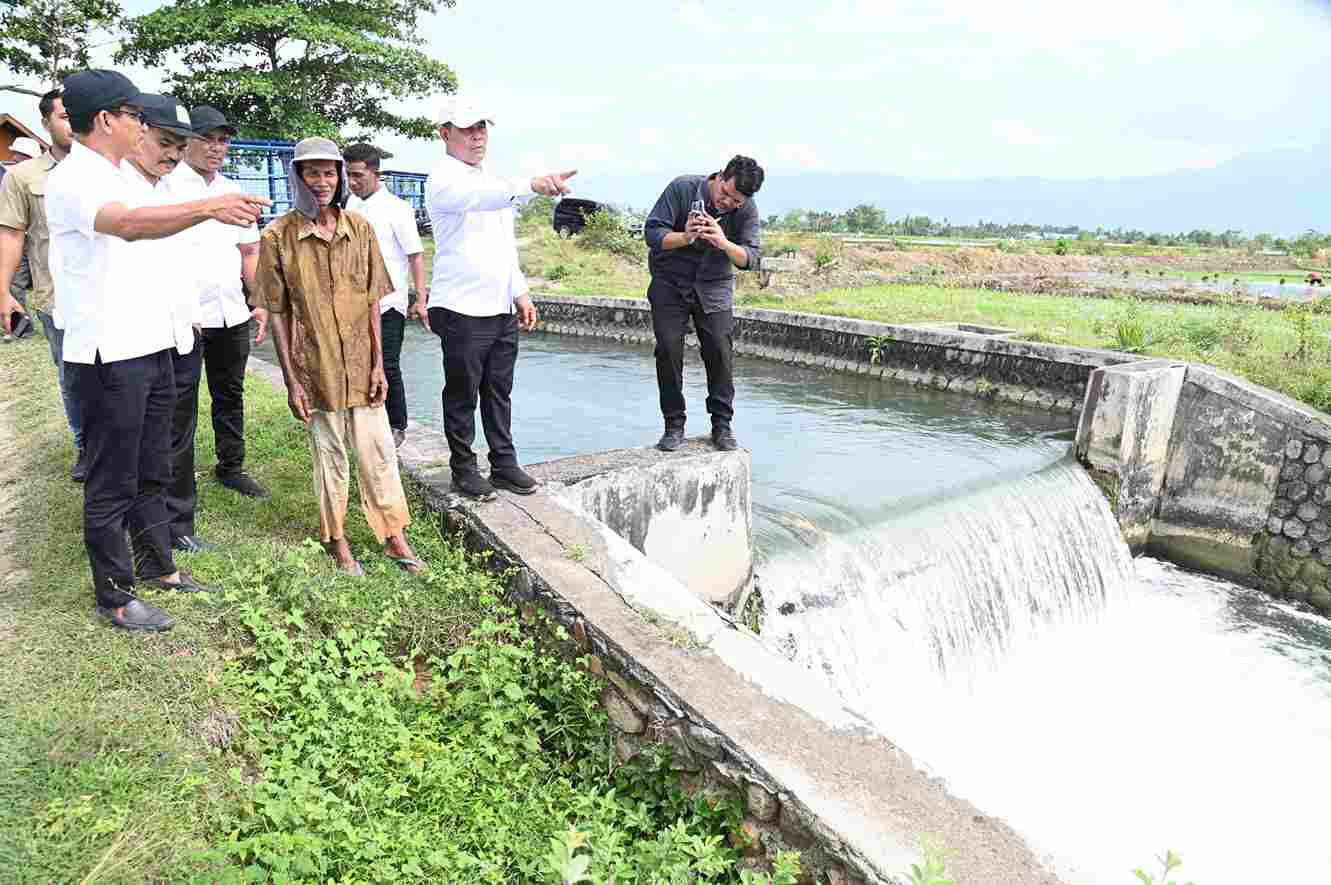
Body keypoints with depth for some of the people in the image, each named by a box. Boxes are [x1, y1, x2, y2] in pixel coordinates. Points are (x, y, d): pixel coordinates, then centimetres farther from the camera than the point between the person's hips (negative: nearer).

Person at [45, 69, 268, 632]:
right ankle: (114, 596, 13)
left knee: (151, 473, 18)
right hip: (110, 355, -9)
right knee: (112, 481, 1)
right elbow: (128, 224, -36)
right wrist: (207, 208, -51)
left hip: (152, 348, 9)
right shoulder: (72, 179, -14)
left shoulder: (119, 179, 16)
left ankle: (156, 565, 32)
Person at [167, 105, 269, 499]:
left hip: (232, 316, 6)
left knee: (230, 395, 15)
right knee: (181, 402, 3)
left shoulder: (233, 191, 14)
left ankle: (231, 466, 28)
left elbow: (249, 251, 18)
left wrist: (261, 303, 10)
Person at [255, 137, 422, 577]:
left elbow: (371, 302, 4)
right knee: (328, 454, 9)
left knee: (378, 451, 6)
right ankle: (336, 540, 25)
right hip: (315, 367, -2)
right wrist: (291, 379, -7)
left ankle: (394, 536, 19)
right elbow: (276, 313, -4)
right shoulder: (277, 237, -6)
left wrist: (379, 363, -1)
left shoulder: (360, 229, 2)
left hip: (361, 366, 2)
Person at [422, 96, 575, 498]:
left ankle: (504, 464, 22)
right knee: (463, 395, 4)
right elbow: (482, 197, -35)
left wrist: (520, 292, 15)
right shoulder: (444, 179, -11)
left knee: (499, 392, 13)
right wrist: (533, 185, -51)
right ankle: (464, 468, 17)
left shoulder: (489, 178, 17)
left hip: (502, 310, 8)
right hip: (462, 311, -7)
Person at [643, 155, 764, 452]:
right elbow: (652, 232, -20)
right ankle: (674, 425, 3)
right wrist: (684, 238, -39)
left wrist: (723, 243, -38)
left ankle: (722, 425, 4)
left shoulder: (747, 211, -11)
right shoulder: (682, 188, -17)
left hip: (714, 287, 1)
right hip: (669, 284, -1)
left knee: (720, 350, -9)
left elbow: (751, 259, -19)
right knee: (668, 349, -9)